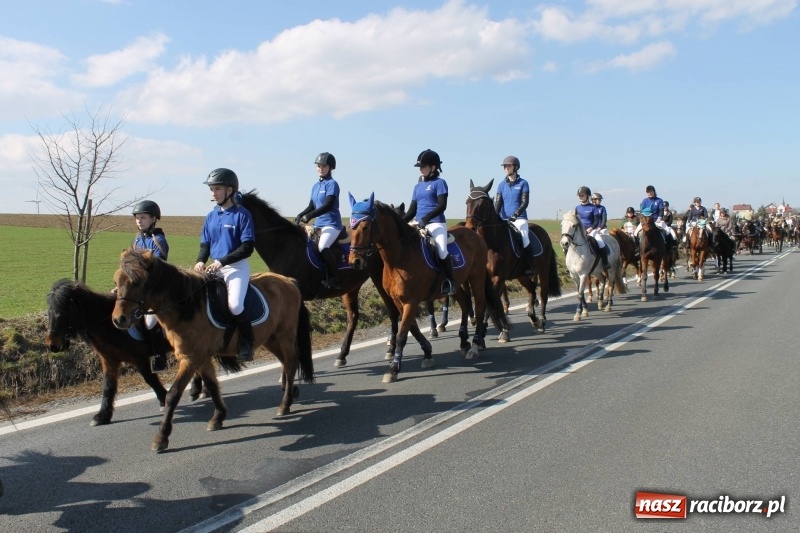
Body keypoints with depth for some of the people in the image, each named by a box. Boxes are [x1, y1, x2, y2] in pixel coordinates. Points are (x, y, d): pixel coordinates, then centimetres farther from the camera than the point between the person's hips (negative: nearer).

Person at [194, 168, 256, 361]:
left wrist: (222, 261, -20)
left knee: (235, 305, -26)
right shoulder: (211, 216, 12)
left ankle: (247, 342, -4)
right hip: (215, 268, 7)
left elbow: (247, 247, -13)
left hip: (236, 267, -7)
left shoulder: (242, 214, -7)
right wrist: (201, 261, -6)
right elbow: (205, 245, 16)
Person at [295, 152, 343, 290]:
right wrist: (300, 215, -1)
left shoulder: (332, 184, -8)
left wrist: (310, 216, -25)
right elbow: (311, 206, 18)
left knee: (323, 246, -30)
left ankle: (333, 279, -22)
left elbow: (328, 205, -19)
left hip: (331, 223, -9)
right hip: (318, 224, 9)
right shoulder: (316, 186, 15)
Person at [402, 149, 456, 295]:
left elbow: (442, 205, -11)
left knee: (442, 251, -25)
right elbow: (412, 209, 18)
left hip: (436, 223, -7)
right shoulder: (418, 186, 18)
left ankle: (450, 282, -11)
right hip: (419, 224, 7)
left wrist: (426, 218, -23)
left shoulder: (439, 183, 1)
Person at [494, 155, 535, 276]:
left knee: (525, 239, -23)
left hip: (520, 218, -4)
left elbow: (524, 203, -6)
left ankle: (531, 267, -16)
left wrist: (516, 214, -21)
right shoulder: (502, 185, 11)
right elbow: (498, 203, 4)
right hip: (504, 219, 4)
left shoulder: (523, 183, 2)